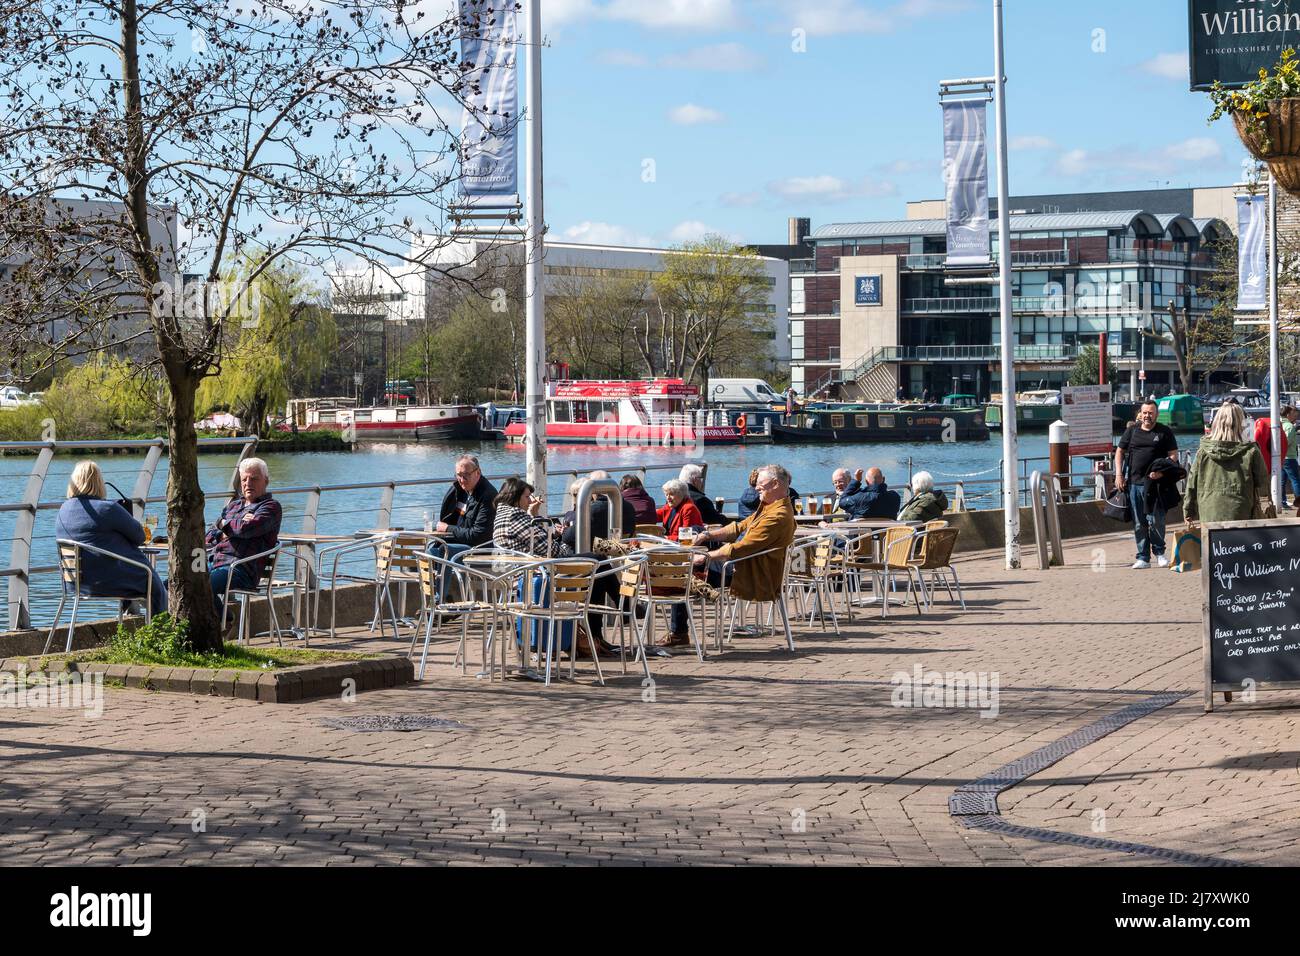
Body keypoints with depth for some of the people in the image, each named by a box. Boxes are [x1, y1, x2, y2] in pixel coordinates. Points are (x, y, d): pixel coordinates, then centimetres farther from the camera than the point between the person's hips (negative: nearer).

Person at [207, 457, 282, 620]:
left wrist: (224, 524, 6)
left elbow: (246, 528, -13)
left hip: (239, 569, -8)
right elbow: (208, 537, 22)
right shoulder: (233, 505, 30)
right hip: (211, 562, 8)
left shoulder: (271, 507, 6)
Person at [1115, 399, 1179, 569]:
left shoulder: (1165, 432, 4)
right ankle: (1143, 557, 11)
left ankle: (1159, 553, 12)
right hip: (1134, 483, 3)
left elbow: (1173, 455, 0)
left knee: (1156, 521, -6)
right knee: (1139, 523, 5)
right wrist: (1119, 475, 6)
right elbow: (1120, 452, 17)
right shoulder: (1132, 430, 12)